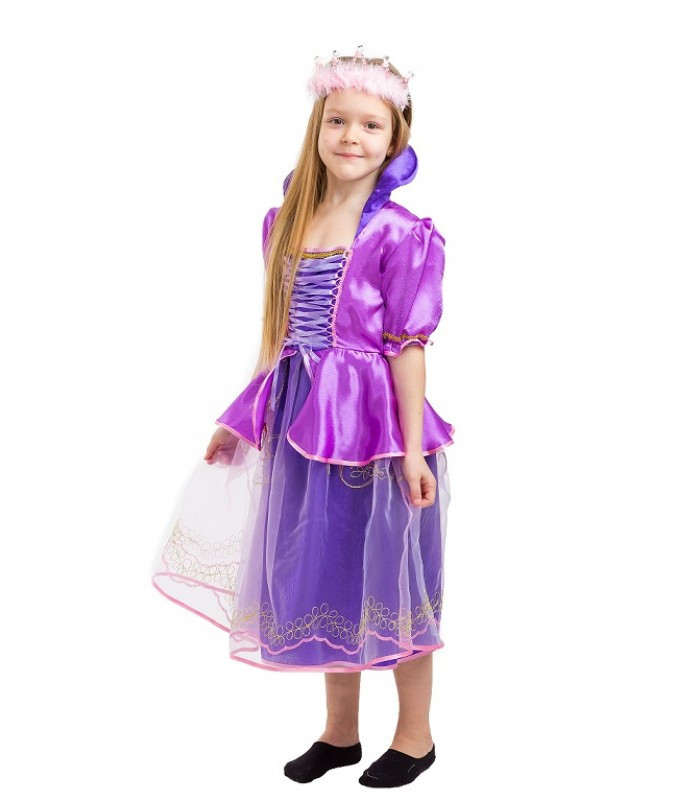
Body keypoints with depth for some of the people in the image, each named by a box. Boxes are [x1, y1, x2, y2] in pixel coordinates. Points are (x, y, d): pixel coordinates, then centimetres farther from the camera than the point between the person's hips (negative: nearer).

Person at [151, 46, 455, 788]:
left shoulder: (398, 234, -10)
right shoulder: (287, 223, 7)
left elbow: (407, 346, -11)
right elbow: (280, 335, 12)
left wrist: (413, 447, -13)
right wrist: (242, 420, 14)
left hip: (374, 421, -6)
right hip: (301, 421, 6)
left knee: (388, 575, 6)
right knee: (320, 573, 15)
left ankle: (415, 733, 26)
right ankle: (339, 730, 33)